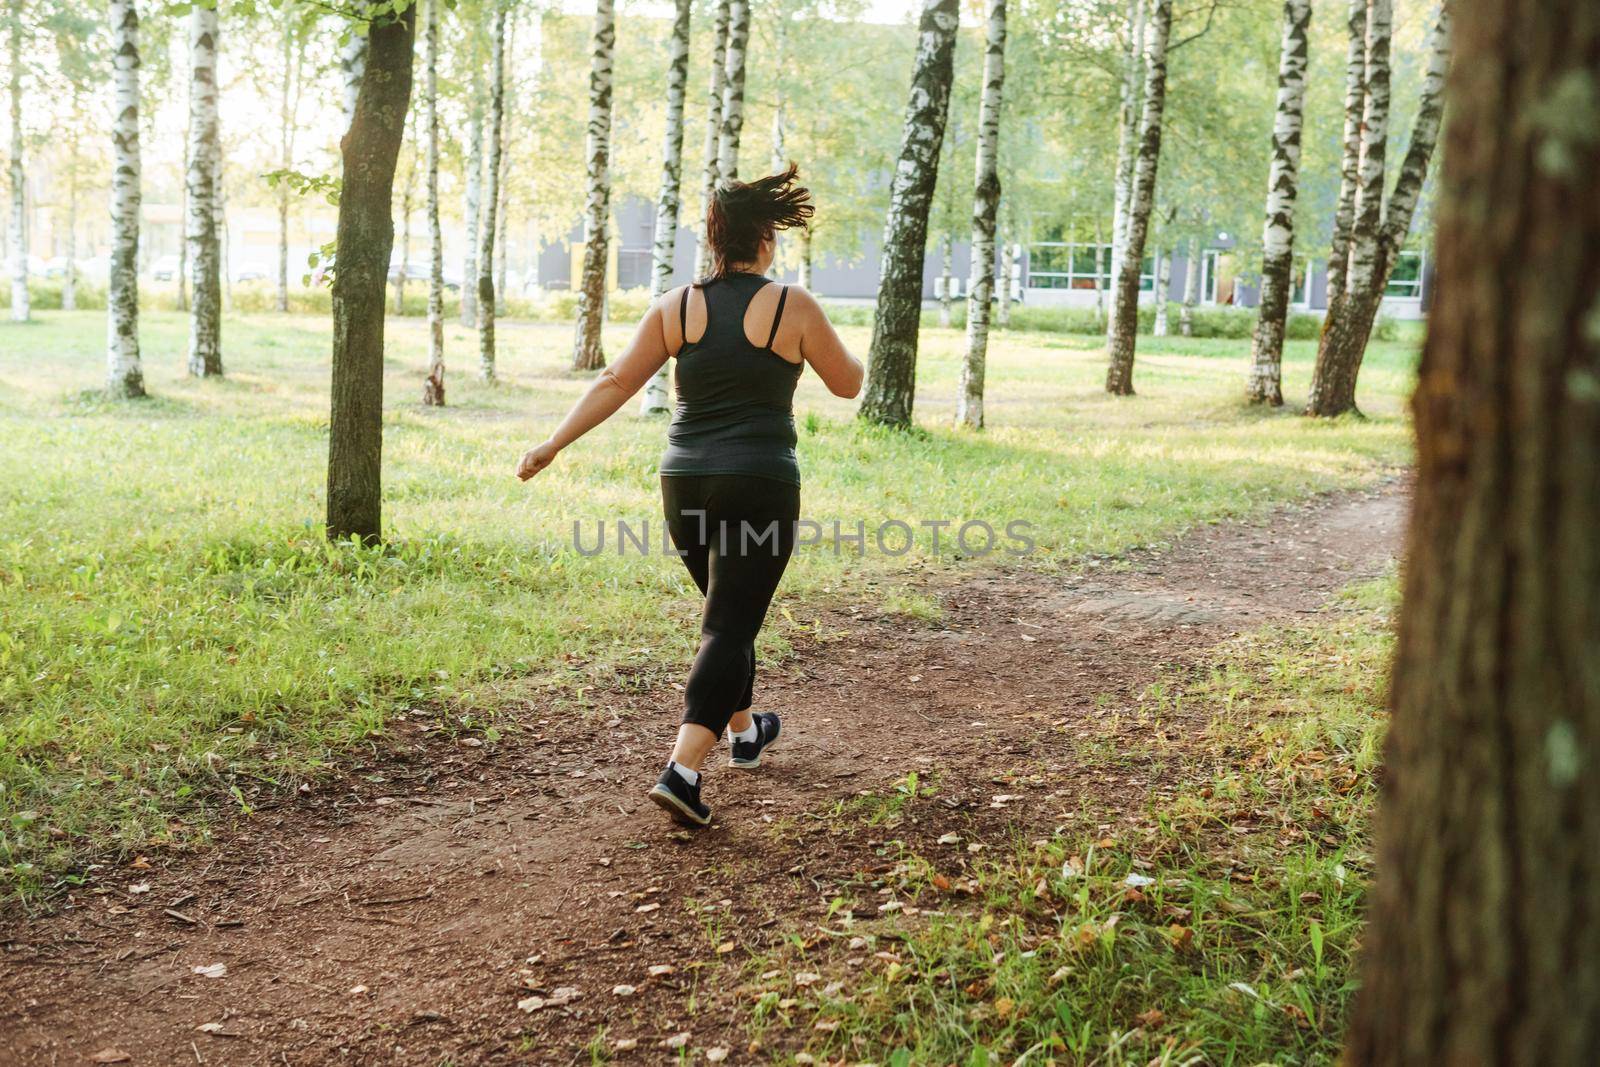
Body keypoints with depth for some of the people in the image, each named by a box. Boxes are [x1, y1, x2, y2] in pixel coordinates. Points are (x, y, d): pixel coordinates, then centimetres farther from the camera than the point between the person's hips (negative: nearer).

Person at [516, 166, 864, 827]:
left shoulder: (676, 307, 3)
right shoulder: (792, 306, -5)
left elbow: (616, 383, 0)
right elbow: (847, 384, 5)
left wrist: (553, 445, 4)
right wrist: (832, 350, 26)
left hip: (686, 484, 4)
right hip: (760, 487, -4)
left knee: (730, 612, 24)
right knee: (729, 627, -2)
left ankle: (745, 733, 41)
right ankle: (682, 770, -14)